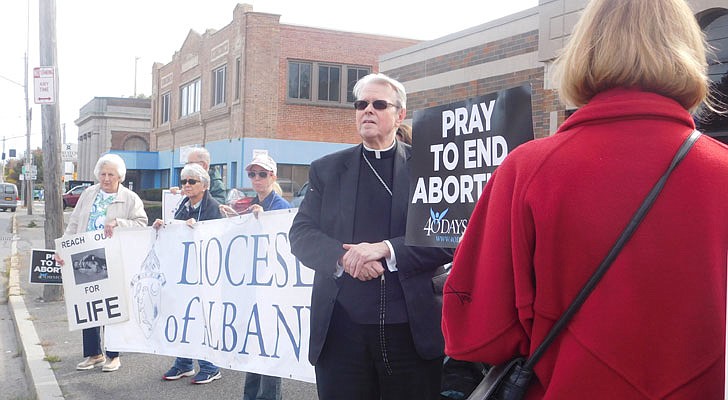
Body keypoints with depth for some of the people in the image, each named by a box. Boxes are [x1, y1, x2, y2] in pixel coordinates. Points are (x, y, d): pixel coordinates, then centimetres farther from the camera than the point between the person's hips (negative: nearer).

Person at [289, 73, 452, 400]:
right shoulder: (326, 169, 12)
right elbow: (301, 234, 4)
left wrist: (387, 249, -17)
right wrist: (344, 256, -15)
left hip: (410, 330, -1)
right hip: (341, 329, 2)